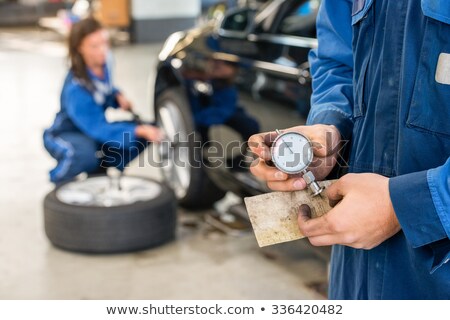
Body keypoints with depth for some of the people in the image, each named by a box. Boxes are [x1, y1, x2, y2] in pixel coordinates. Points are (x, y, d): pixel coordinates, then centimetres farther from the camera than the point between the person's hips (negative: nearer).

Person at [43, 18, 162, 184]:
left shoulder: (102, 64, -10)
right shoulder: (76, 88, -32)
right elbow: (98, 127, -38)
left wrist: (118, 97, -11)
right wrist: (138, 131, -49)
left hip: (92, 129, 7)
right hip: (65, 136, -7)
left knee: (144, 132, -11)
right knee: (85, 153, -41)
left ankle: (102, 167, 7)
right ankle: (58, 179, -8)